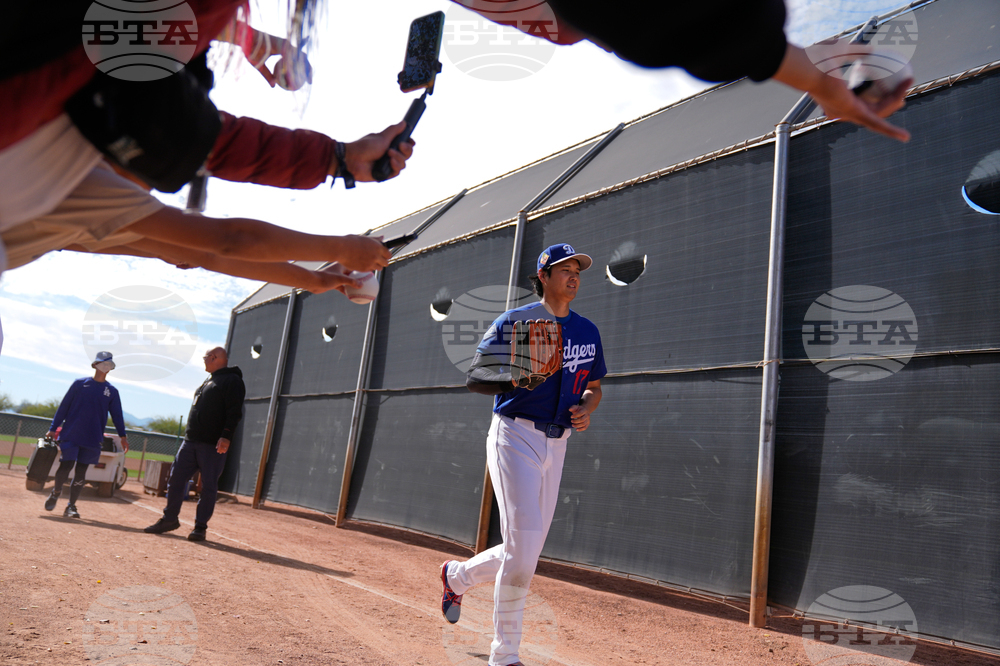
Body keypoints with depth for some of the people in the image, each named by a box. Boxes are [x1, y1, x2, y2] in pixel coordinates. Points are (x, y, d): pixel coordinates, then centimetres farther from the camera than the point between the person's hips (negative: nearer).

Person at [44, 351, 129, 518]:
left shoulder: (112, 391, 8)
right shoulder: (80, 383, 3)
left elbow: (117, 414, 6)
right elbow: (63, 407, 4)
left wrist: (122, 436, -3)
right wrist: (53, 429, 1)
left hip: (92, 438, 2)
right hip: (70, 434, -1)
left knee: (81, 471, 2)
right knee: (65, 466, -4)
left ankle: (71, 506, 12)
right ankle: (56, 492, 25)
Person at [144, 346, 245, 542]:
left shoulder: (232, 381, -6)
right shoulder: (208, 382, 23)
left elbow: (234, 412, -16)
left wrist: (226, 436, -25)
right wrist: (190, 434, 21)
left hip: (213, 445, -9)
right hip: (191, 441, 9)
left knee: (209, 486, -3)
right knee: (176, 479, 9)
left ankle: (200, 526, 5)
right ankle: (169, 519, 21)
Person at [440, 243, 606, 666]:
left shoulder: (588, 332, 12)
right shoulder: (513, 323, -4)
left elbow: (594, 388, 20)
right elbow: (474, 378, -9)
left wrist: (586, 410, -3)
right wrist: (511, 380, -29)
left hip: (556, 445, 6)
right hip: (515, 437, -6)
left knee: (523, 554, 10)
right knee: (522, 549, -13)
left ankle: (457, 575, 39)